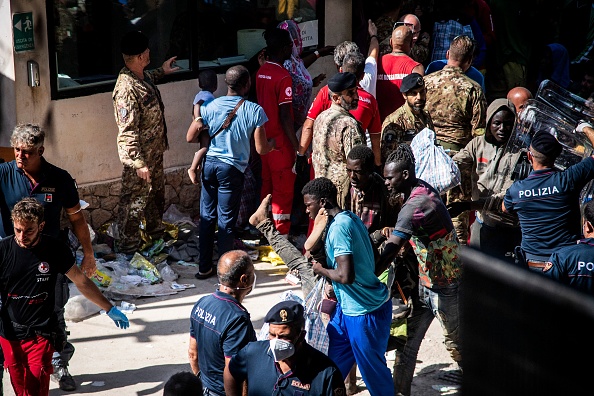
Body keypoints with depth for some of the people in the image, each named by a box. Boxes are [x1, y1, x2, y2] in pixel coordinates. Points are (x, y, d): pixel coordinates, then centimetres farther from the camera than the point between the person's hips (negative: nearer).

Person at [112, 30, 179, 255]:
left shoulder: (142, 77, 0)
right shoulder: (127, 90, -30)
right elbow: (127, 132, -29)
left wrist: (161, 72, 37)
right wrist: (139, 163, -28)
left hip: (154, 152, 10)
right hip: (140, 155, -10)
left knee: (156, 193, 26)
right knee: (134, 201, 3)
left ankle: (156, 230, 46)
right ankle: (127, 245, 15)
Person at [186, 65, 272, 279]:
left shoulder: (210, 106, -2)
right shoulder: (254, 111, -11)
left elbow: (190, 137, 0)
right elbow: (261, 149, -10)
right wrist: (272, 144, 12)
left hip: (210, 164, 3)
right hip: (232, 169, -3)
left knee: (207, 217, 13)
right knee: (226, 222, 4)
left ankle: (204, 267, 19)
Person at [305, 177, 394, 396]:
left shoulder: (338, 227, -23)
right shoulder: (349, 218, 6)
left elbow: (345, 276, -30)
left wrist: (321, 270, -13)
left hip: (365, 312, -10)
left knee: (372, 368, 6)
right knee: (332, 360, 16)